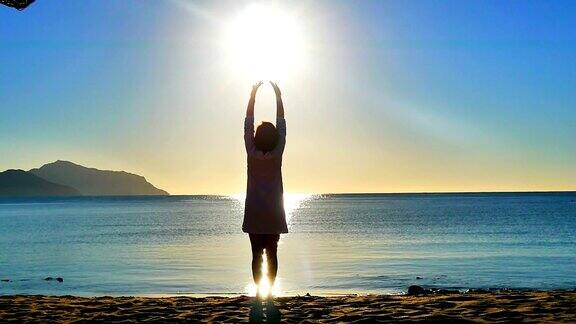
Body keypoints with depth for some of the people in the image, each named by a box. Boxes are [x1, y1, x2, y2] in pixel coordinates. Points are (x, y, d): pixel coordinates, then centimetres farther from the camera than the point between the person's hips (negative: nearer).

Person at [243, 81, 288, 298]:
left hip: (254, 213, 0)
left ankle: (258, 291, 2)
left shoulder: (252, 153, -9)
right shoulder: (277, 154, -8)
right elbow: (282, 123, -1)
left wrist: (253, 94, 2)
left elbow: (248, 123, -3)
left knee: (256, 254, 3)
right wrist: (278, 96, 4)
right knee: (272, 254, 5)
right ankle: (270, 291, 5)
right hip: (274, 213, 0)